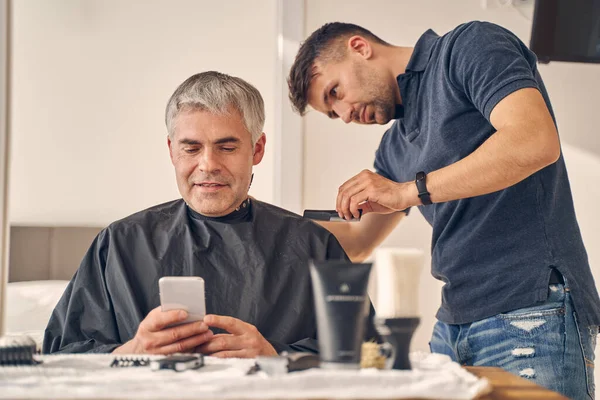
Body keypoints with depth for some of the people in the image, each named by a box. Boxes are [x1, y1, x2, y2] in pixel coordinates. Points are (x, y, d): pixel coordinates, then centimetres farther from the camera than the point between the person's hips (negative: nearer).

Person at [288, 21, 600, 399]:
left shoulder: (469, 47, -3)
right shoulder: (394, 147, 20)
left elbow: (535, 143, -19)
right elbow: (356, 241, 30)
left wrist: (410, 190, -16)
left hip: (530, 314, -8)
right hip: (453, 327, 8)